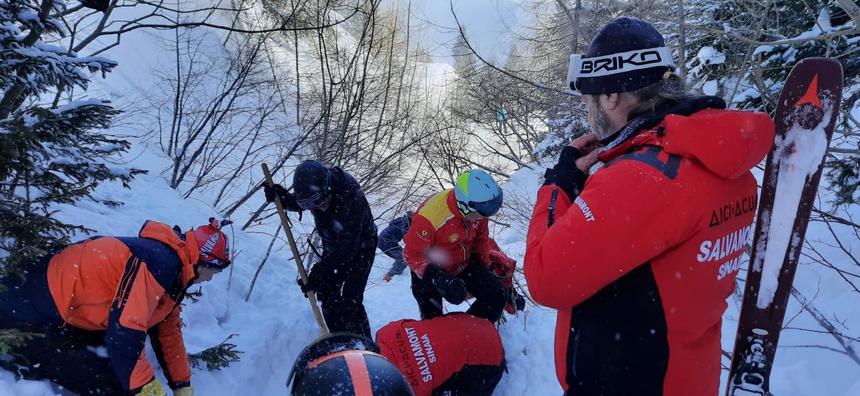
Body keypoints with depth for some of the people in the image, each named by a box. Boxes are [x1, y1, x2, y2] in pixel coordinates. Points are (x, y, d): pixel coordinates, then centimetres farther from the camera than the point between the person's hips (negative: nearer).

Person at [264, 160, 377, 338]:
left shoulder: (353, 200, -39)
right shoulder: (313, 189, -20)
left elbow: (346, 248, -36)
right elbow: (295, 203, 4)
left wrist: (318, 274, -38)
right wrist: (282, 196, -18)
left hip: (360, 248, -6)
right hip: (333, 247, 6)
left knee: (350, 302, -14)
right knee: (326, 293, 2)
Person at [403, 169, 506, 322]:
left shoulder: (476, 209, -17)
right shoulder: (429, 218, -38)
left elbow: (481, 238, 4)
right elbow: (413, 254, -28)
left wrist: (484, 265, 12)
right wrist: (437, 277, -40)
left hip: (464, 263, 5)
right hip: (430, 270, -5)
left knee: (495, 297, -3)